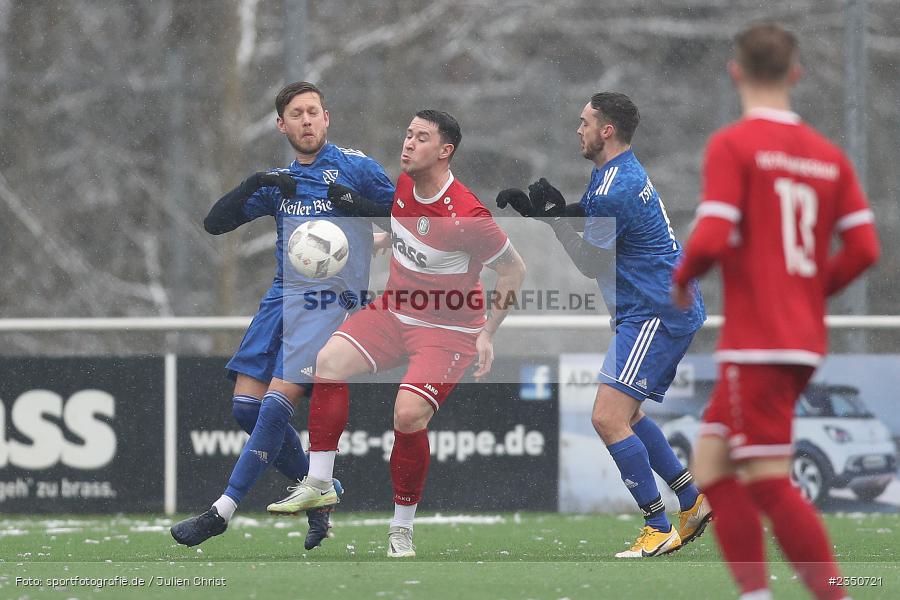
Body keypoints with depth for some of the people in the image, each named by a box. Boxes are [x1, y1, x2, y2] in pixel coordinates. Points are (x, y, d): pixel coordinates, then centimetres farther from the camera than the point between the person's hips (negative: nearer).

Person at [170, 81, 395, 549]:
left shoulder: (353, 167, 3)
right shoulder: (279, 182, 17)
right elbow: (214, 223, 9)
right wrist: (254, 184, -4)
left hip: (328, 298, -6)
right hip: (281, 296, 6)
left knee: (277, 402, -17)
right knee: (247, 406, -3)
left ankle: (223, 511, -14)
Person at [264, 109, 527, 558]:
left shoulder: (466, 216, -24)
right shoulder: (401, 184, -3)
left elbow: (513, 269, -12)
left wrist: (487, 333, -11)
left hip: (449, 330, -6)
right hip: (394, 311, 6)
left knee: (409, 414, -24)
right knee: (330, 359, -16)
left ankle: (402, 527, -6)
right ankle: (319, 484, -9)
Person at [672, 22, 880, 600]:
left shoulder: (732, 146, -8)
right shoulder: (828, 156, 10)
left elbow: (712, 238, -17)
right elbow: (864, 248, 5)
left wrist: (682, 278, 3)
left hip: (757, 342, -7)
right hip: (806, 339, 7)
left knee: (769, 482, -8)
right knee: (712, 463, 14)